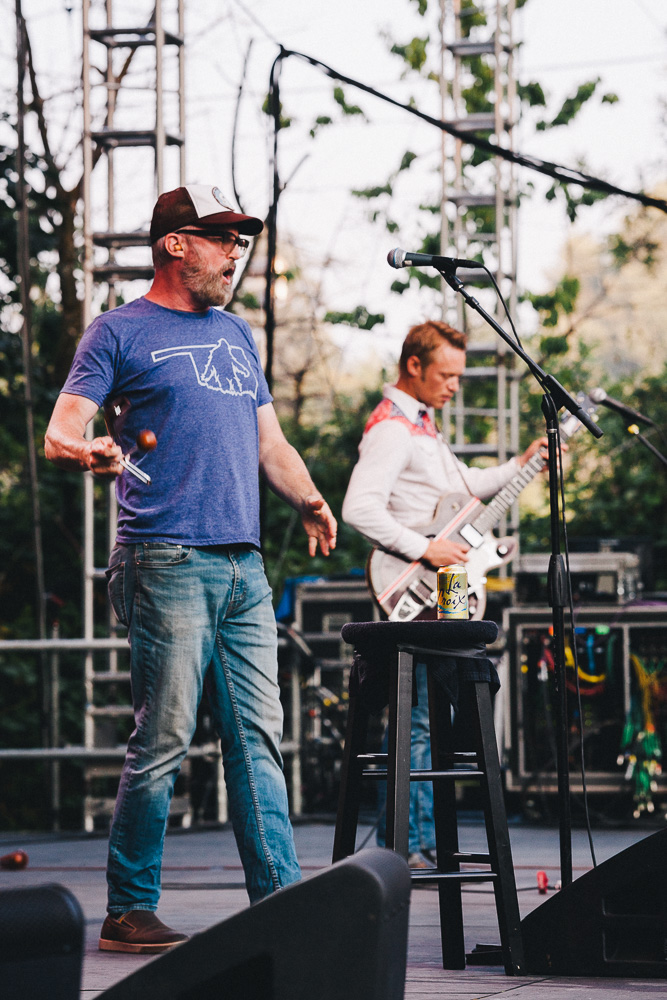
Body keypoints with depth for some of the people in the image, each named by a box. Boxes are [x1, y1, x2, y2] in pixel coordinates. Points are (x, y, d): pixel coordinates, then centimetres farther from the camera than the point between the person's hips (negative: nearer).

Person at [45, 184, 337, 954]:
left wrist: (308, 500, 5)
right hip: (166, 564, -6)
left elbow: (269, 443, 25)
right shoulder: (120, 332, 2)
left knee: (258, 740, 4)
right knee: (163, 741, -7)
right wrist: (86, 453, -28)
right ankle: (128, 913, 2)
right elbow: (60, 434, -4)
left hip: (244, 569, 6)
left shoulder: (236, 335, 22)